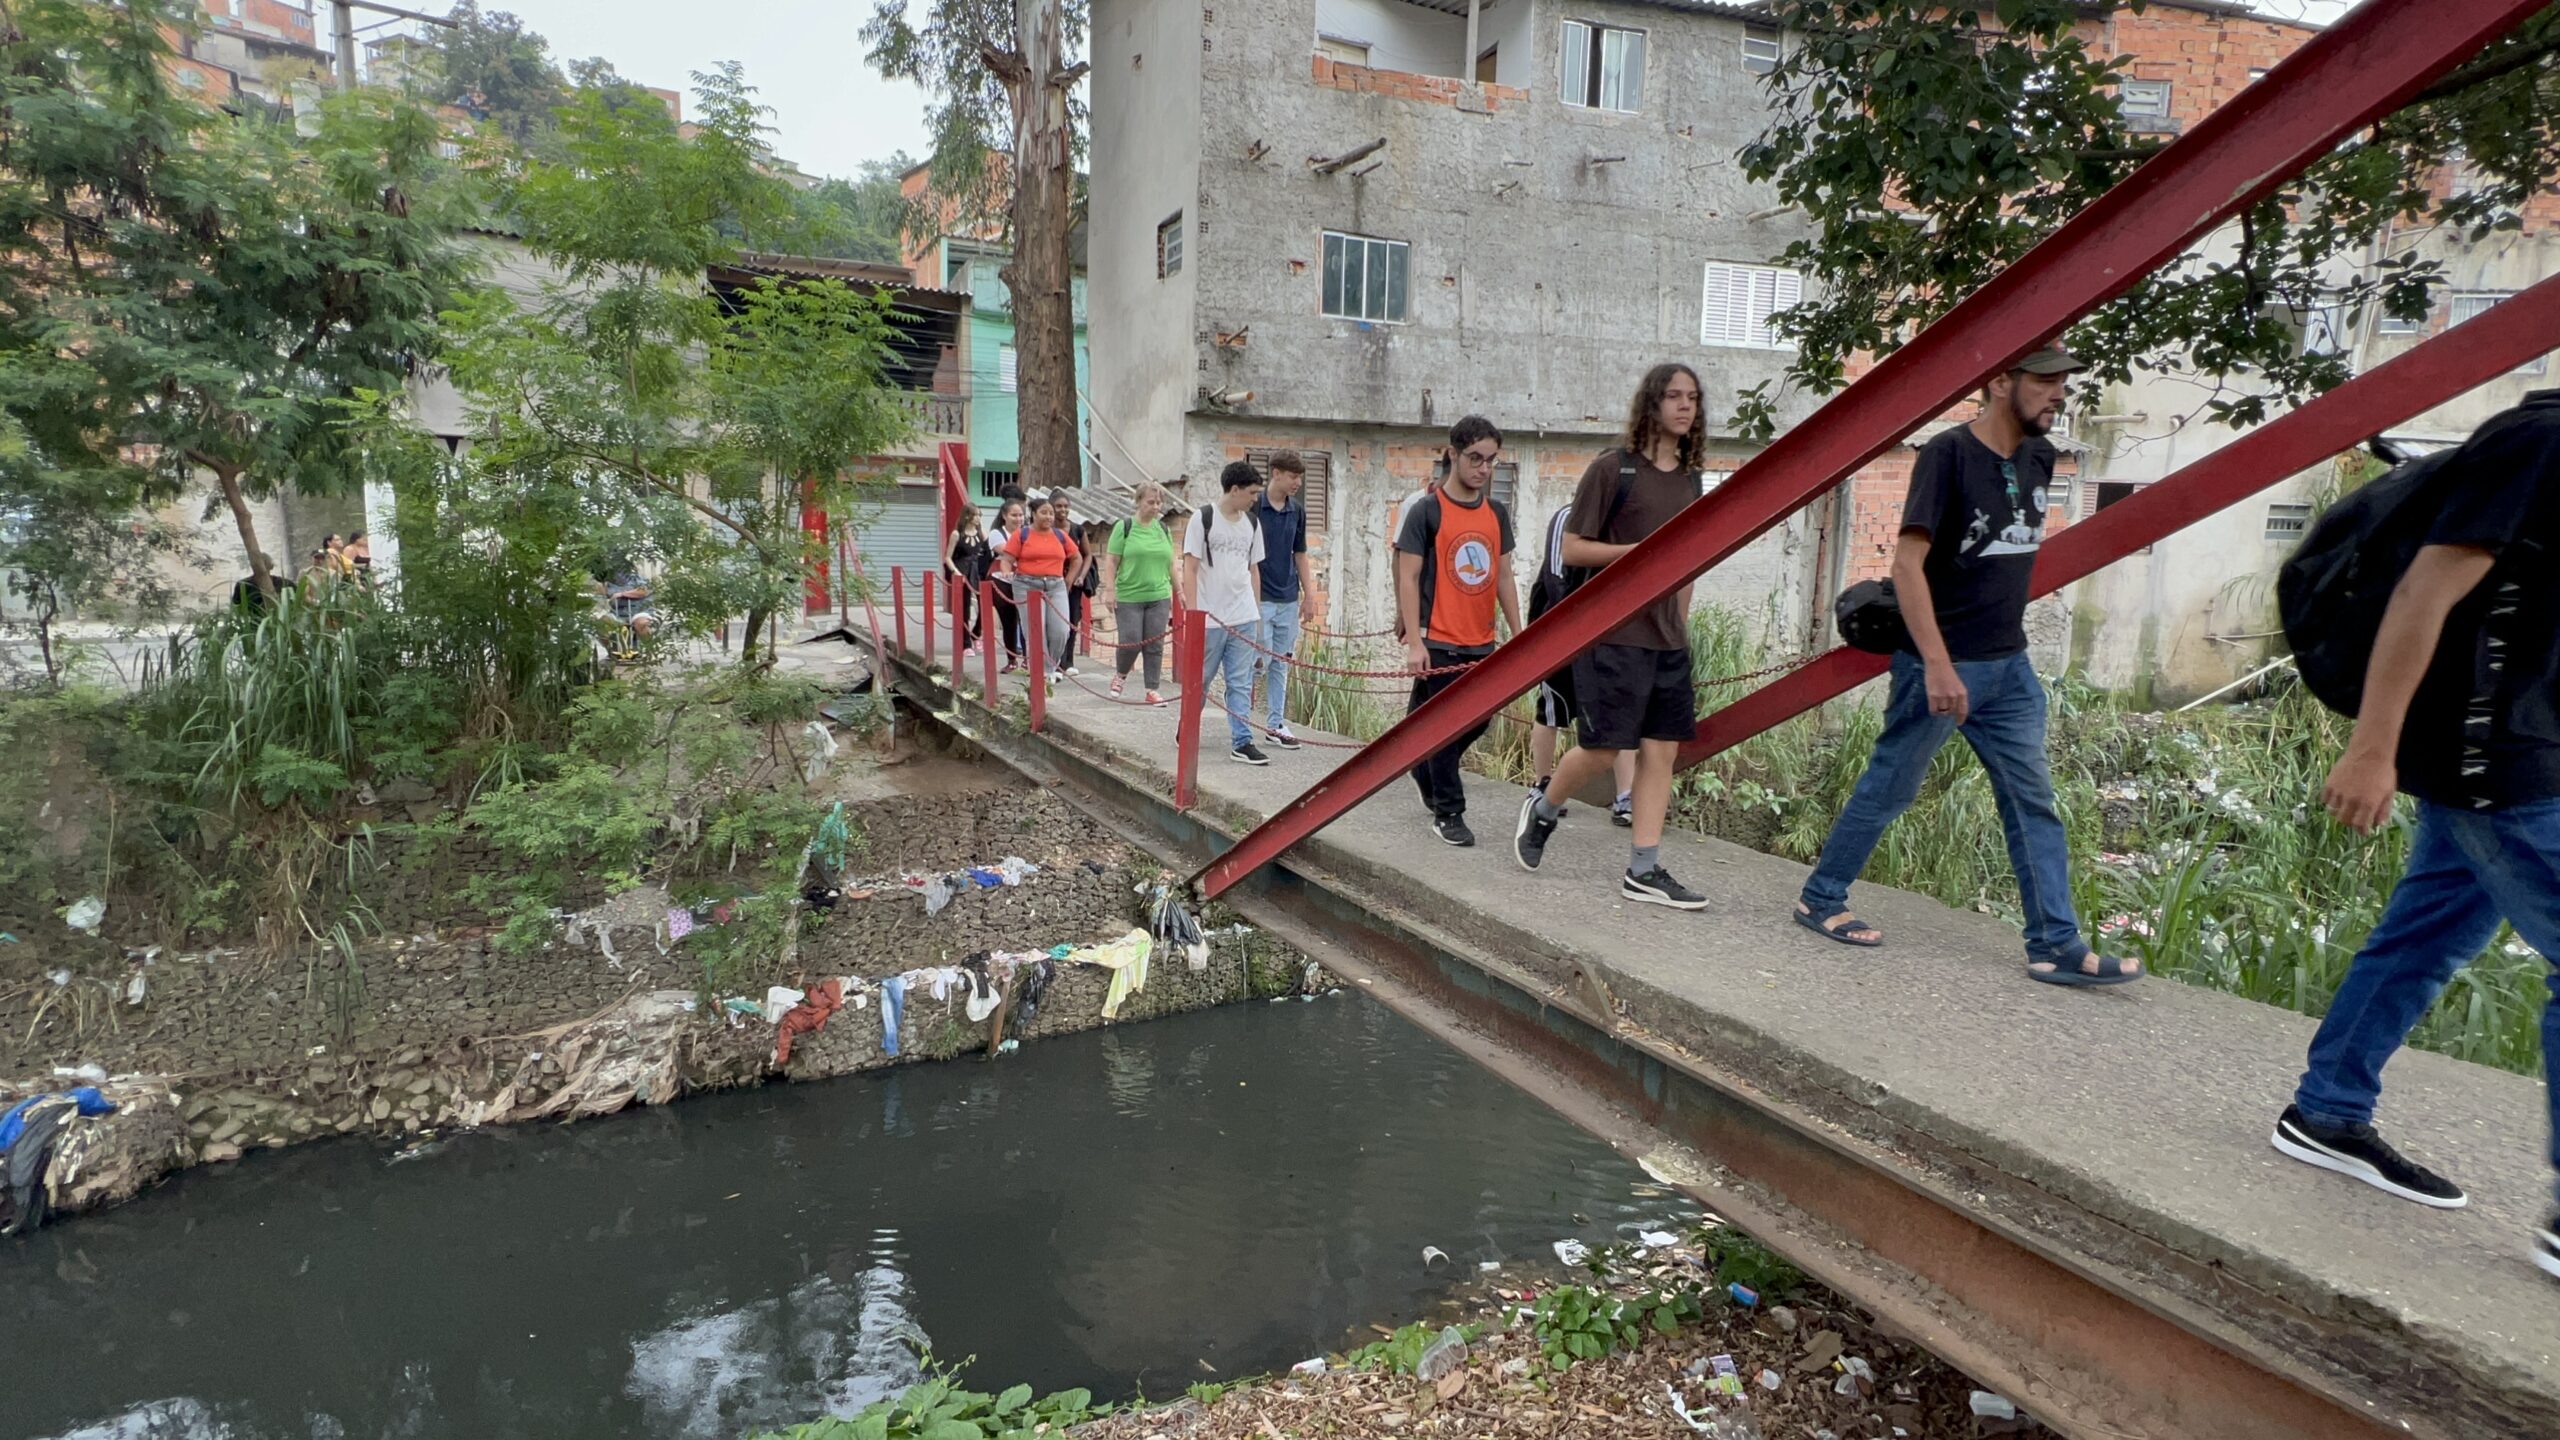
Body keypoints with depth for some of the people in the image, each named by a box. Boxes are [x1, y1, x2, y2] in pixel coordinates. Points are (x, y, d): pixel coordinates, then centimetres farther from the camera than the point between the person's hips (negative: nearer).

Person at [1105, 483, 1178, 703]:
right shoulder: (1124, 527, -3)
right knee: (1131, 642, -5)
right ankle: (1120, 674, 24)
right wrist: (1109, 589, -10)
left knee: (1155, 645, 3)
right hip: (1128, 597, -4)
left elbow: (1170, 563, 16)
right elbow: (1111, 561, -4)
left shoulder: (1163, 529, 10)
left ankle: (1153, 690, 11)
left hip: (1158, 597, 4)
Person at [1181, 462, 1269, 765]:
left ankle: (1242, 743, 4)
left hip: (1244, 618, 4)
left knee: (1241, 683, 2)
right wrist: (1193, 613, -11)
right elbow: (1190, 569, -6)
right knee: (1200, 679, 8)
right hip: (1209, 618, -4)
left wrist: (1257, 613, 14)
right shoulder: (1203, 519, -5)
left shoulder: (1252, 523, 11)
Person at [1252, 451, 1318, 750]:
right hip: (1260, 598, -5)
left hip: (1288, 599, 6)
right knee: (1261, 661, -7)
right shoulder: (1253, 507, -8)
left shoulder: (1297, 511, 9)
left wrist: (1309, 592, 11)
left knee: (1281, 665, 9)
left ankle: (1276, 725, 16)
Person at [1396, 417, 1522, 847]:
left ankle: (1428, 768, 37)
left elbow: (1503, 577, 15)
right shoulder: (1426, 511, -7)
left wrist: (1518, 635, 11)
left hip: (1481, 643, 6)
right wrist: (1414, 642, -16)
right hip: (1439, 643, -6)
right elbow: (1408, 578, -9)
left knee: (1478, 721, 12)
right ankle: (1447, 813, 12)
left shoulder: (1497, 512, 10)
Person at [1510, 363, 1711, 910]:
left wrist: (1681, 627, 18)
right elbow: (1572, 549, -7)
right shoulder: (1613, 467, -5)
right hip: (1612, 634, -6)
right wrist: (1640, 551, -17)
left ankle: (1644, 871, 8)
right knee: (1602, 748, -4)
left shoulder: (1689, 478, 15)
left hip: (1668, 641, 6)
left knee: (1662, 750, 2)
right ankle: (1542, 810, 24)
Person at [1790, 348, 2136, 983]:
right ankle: (1819, 899, 20)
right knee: (1890, 787, 4)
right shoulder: (1949, 453, -15)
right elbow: (1907, 561, -22)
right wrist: (1938, 664, -26)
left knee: (2034, 802, 6)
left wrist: (2005, 636, 19)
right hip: (1941, 664, -7)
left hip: (2010, 666, 7)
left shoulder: (2040, 458, 8)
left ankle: (2057, 947, 12)